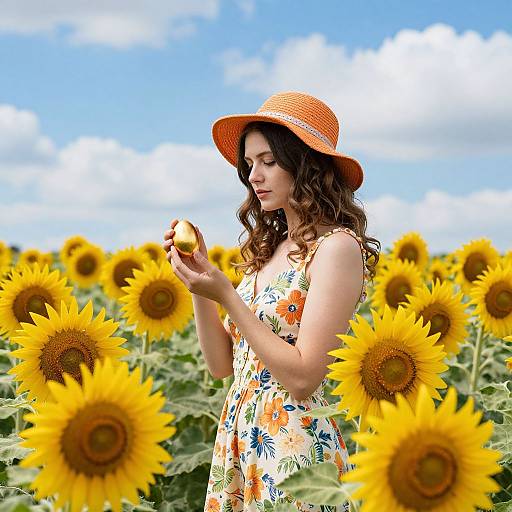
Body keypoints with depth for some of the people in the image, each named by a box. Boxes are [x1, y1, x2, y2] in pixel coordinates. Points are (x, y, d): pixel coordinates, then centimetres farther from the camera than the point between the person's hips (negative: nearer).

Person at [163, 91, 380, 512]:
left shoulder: (337, 246, -14)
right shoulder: (268, 249, 9)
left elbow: (304, 378, -20)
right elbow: (222, 364, 8)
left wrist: (226, 295, -19)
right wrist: (197, 277, -2)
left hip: (296, 450, -7)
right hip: (238, 442, 8)